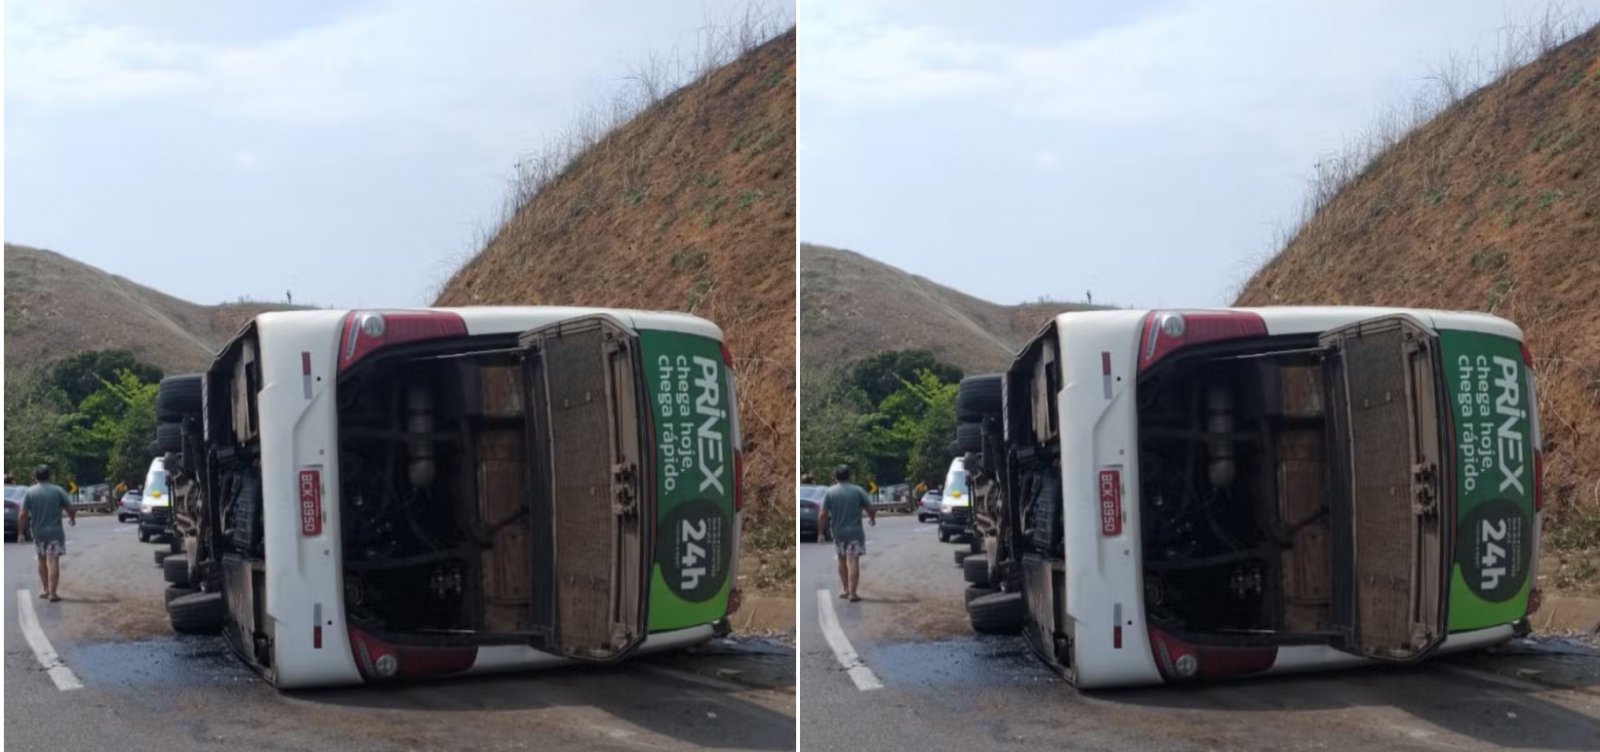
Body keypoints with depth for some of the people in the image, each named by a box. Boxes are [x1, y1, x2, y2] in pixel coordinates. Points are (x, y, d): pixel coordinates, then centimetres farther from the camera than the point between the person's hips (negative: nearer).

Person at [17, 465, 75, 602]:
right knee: (53, 561, -1)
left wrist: (21, 531, 3)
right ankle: (52, 593, -6)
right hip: (55, 532, -2)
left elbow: (23, 515, -8)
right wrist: (72, 519, 18)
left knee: (42, 560, 20)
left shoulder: (29, 492, -4)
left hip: (38, 533, 2)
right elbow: (70, 509, -2)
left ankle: (46, 589, 25)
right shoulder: (58, 491, -5)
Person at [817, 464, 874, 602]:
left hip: (838, 532, 2)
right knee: (853, 561, -1)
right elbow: (870, 509, -2)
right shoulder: (858, 491, -5)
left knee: (842, 560, 20)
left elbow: (822, 515, -9)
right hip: (855, 532, -2)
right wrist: (872, 519, 19)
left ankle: (845, 590, 24)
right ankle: (852, 593, -6)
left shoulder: (829, 492, -4)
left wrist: (821, 529, 4)